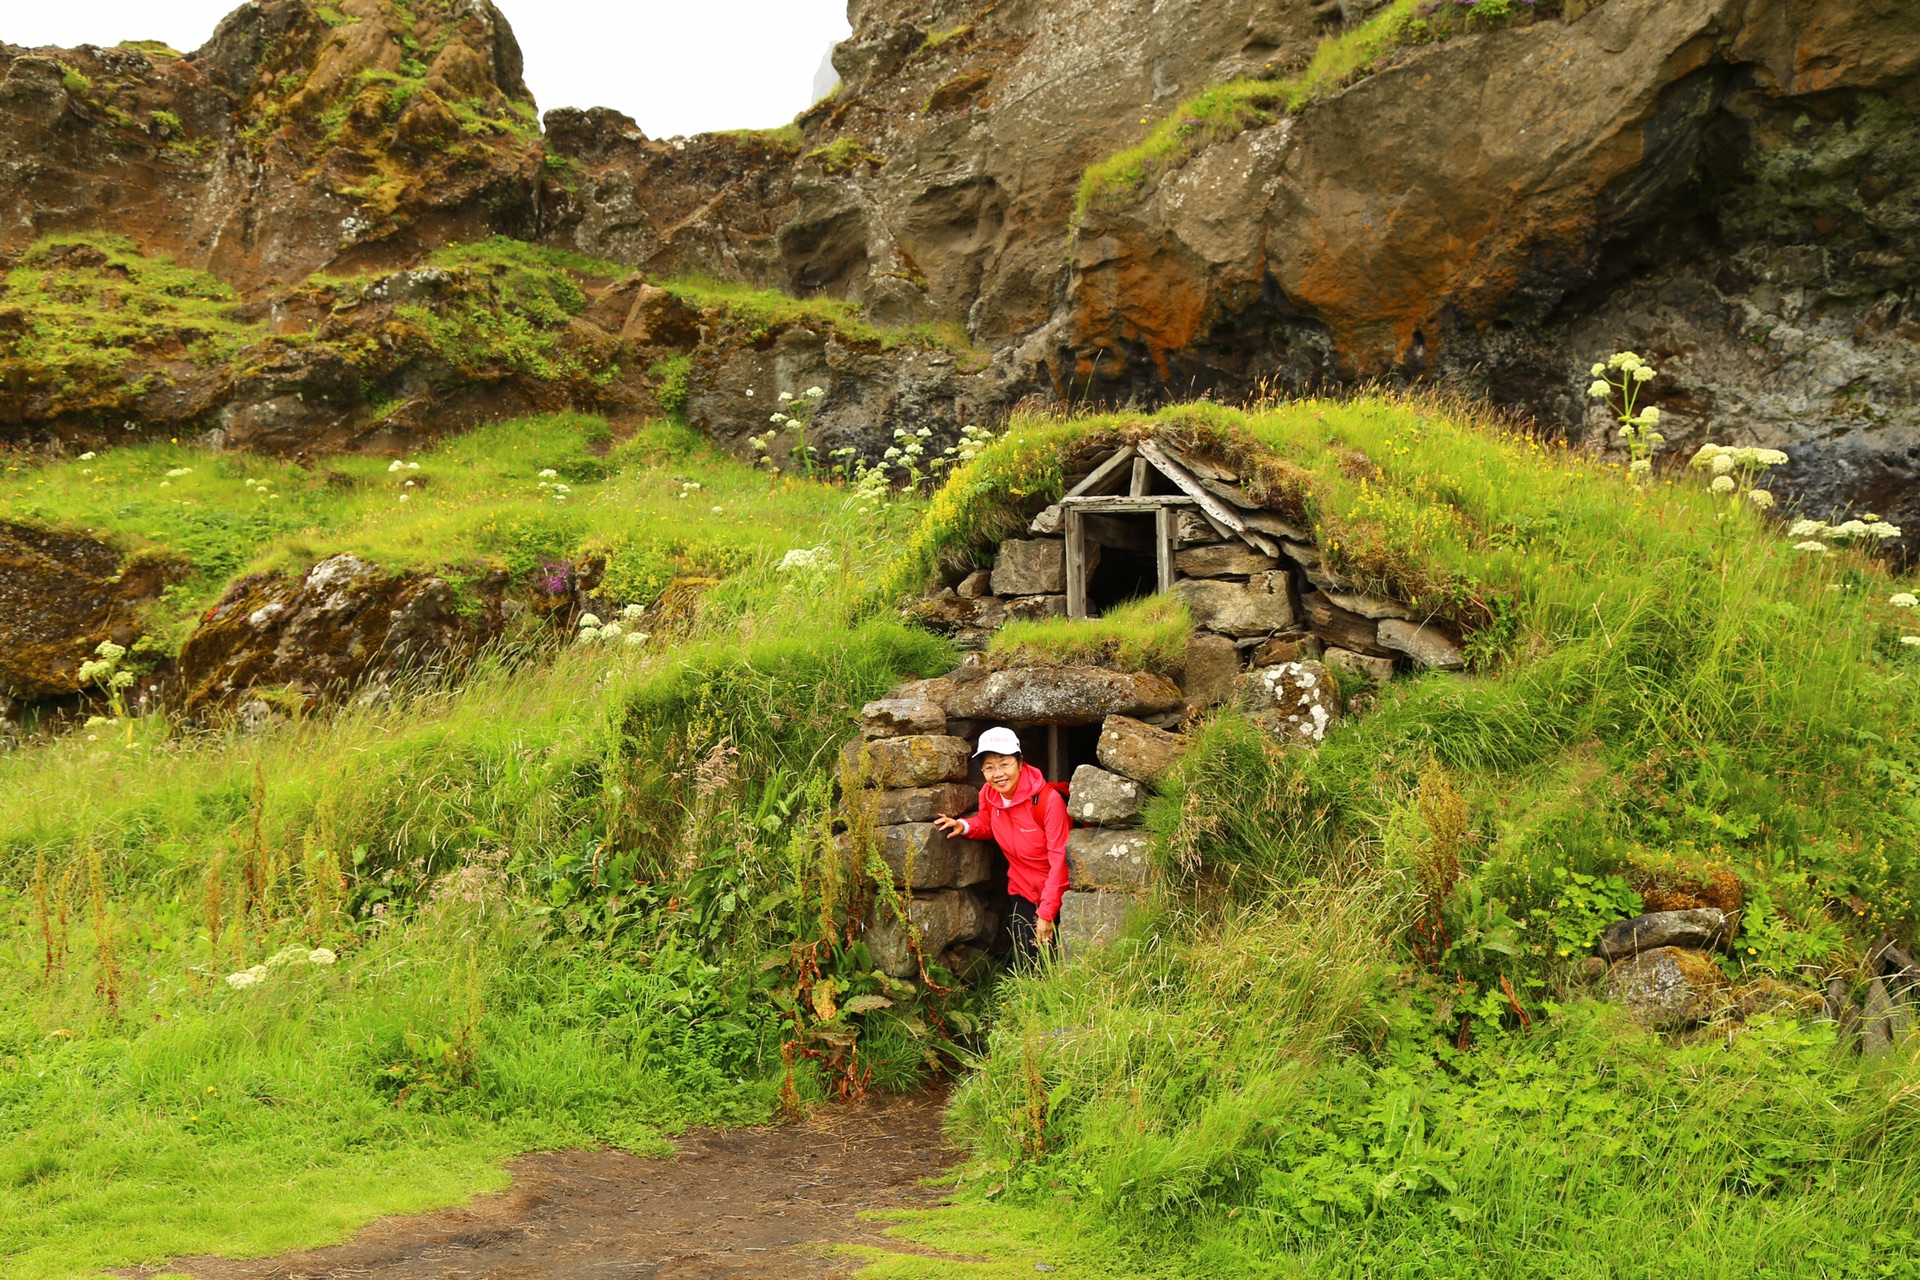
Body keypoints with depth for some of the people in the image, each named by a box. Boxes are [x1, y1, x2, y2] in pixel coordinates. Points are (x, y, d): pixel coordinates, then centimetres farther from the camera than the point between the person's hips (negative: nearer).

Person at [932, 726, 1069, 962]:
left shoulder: (1048, 799, -22)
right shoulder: (988, 796, -5)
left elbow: (1060, 860, -20)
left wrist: (1046, 914, -21)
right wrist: (964, 826, -5)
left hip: (1058, 897, -5)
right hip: (1023, 893, 5)